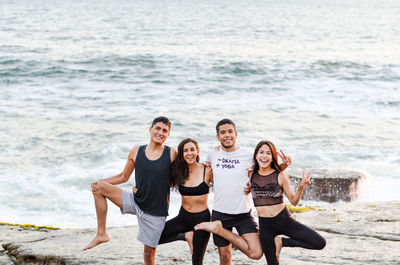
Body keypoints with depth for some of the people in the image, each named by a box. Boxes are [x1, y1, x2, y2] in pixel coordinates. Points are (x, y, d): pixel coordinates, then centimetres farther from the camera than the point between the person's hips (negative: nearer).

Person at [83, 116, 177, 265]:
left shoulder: (171, 155, -6)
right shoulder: (136, 152, 1)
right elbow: (123, 177, 11)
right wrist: (100, 182, -2)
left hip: (156, 212, -3)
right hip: (136, 202, 3)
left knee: (149, 252, 1)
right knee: (99, 188, -8)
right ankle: (101, 233, -5)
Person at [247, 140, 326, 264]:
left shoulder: (281, 177, -5)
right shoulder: (251, 175, 1)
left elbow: (294, 201, -1)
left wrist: (301, 187, -16)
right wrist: (247, 190, 2)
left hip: (284, 220, -1)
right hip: (265, 225, 1)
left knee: (320, 243, -13)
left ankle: (281, 242, 2)